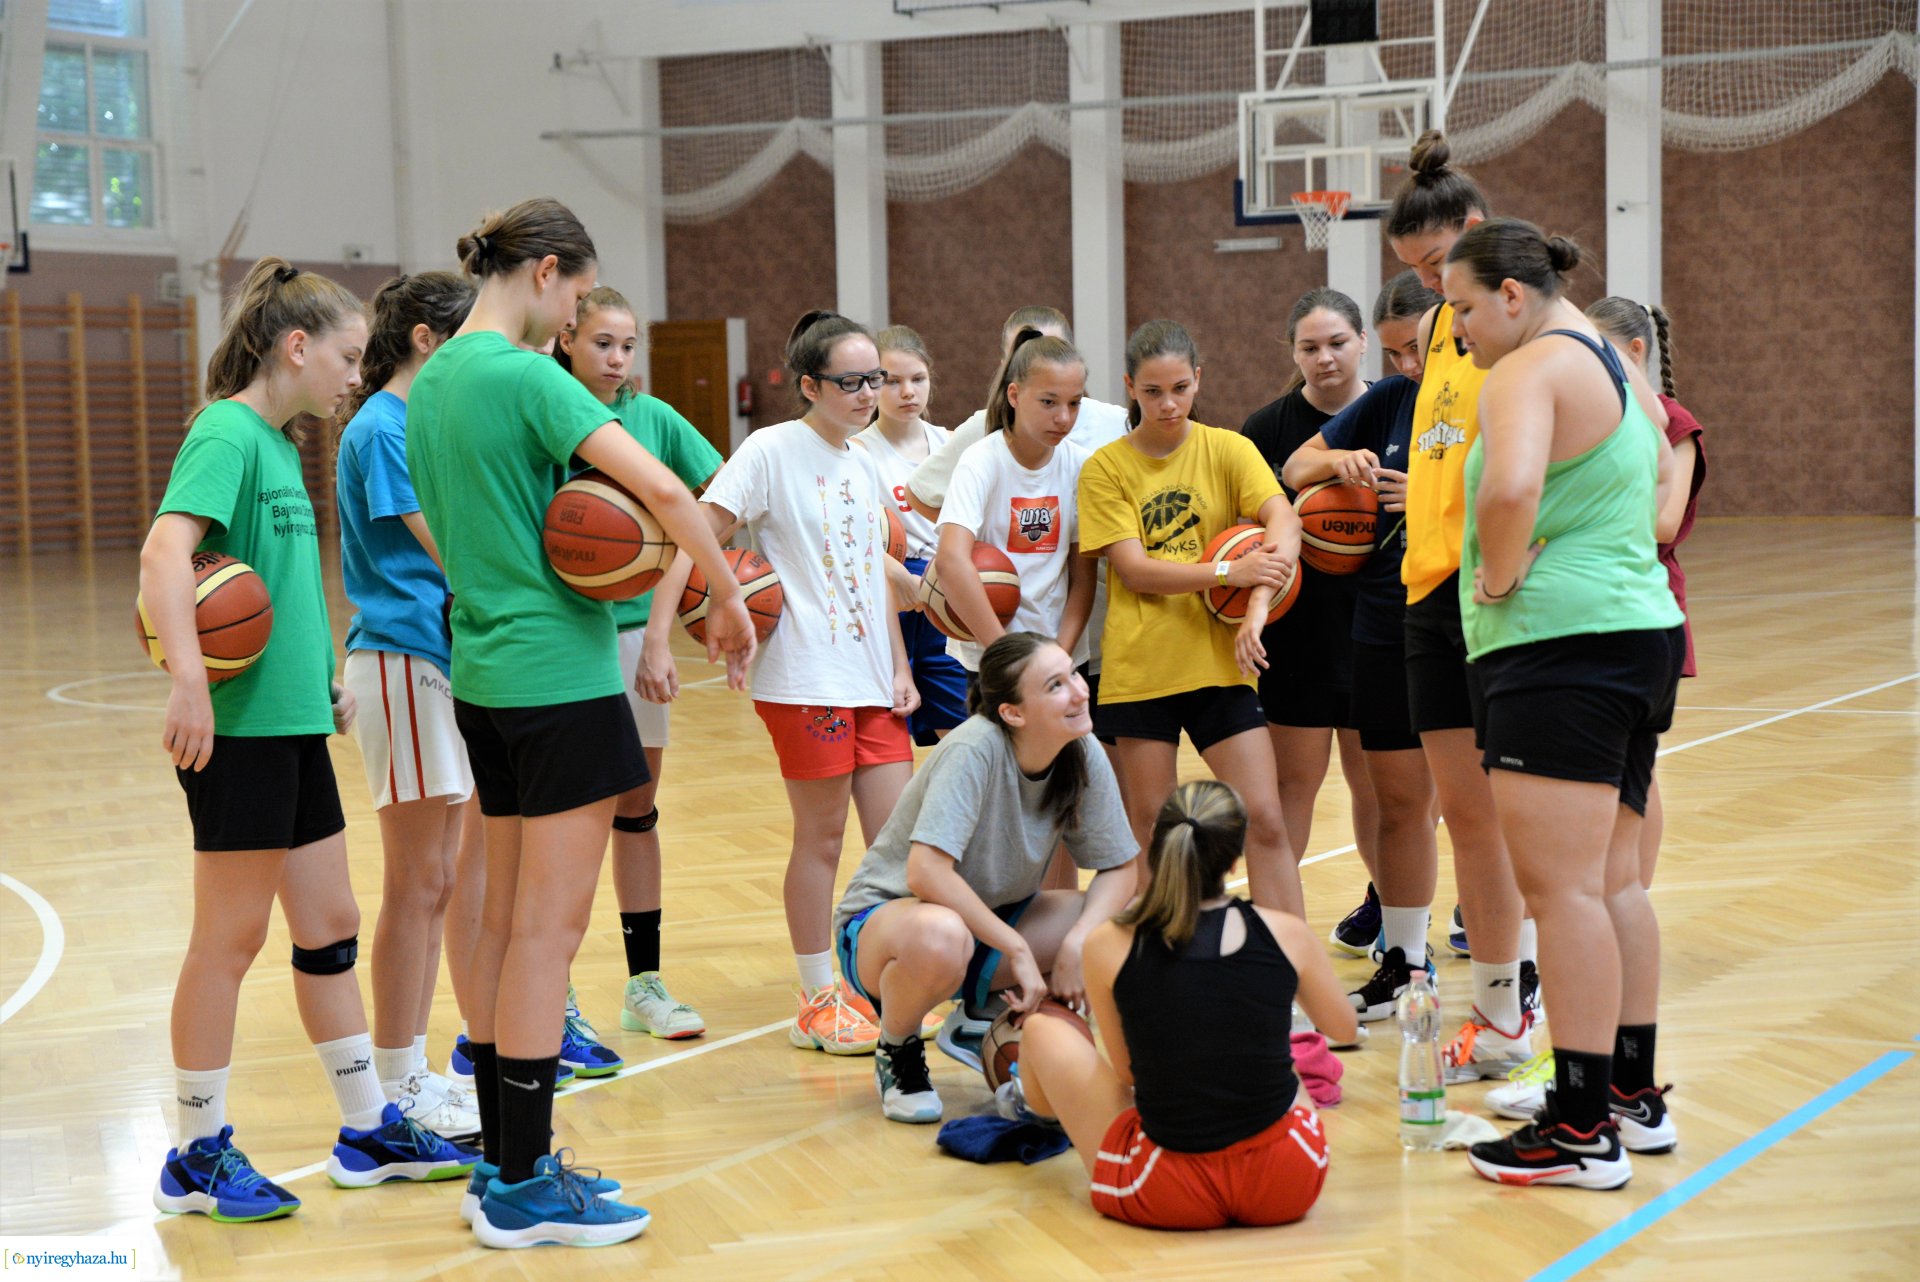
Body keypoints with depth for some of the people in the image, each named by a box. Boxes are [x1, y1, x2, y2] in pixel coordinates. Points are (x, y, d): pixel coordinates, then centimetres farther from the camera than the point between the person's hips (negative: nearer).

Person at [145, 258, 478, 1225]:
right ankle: (197, 1156, 12)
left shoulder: (278, 444, 15)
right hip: (237, 726, -9)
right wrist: (189, 679, -38)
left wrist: (325, 680, 25)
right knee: (231, 937, 0)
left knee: (330, 927, 14)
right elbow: (166, 553, -28)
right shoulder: (226, 435, -13)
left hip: (295, 721, 9)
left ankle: (370, 1132, 24)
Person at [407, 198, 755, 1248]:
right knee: (548, 925, -4)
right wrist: (728, 599, -11)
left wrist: (555, 545, 5)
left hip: (485, 674, 9)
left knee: (508, 917, 14)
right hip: (559, 674, -9)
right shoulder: (525, 377, -16)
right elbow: (662, 489, -24)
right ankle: (525, 1190, 2)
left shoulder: (435, 378, 12)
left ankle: (503, 1163, 21)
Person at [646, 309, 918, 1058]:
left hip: (871, 680, 7)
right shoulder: (772, 451, -8)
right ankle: (819, 1003, 15)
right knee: (821, 839, 2)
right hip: (805, 679, -7)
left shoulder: (864, 465, 14)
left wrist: (900, 667, 14)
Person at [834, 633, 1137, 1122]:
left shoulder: (1083, 755, -10)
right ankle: (898, 1051, -7)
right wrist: (1017, 949, -31)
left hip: (996, 919, 6)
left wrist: (1077, 942, -22)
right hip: (883, 917, -5)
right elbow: (925, 871, -36)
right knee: (939, 936, -42)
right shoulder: (977, 748, -28)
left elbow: (1120, 869, -4)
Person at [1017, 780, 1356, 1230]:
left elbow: (1126, 1071, 8)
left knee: (1045, 1030, 21)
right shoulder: (1287, 934, -5)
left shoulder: (1108, 946, -7)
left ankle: (1041, 1121, 54)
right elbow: (1345, 1030, 15)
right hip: (1289, 1190, 1)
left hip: (1167, 1199, -1)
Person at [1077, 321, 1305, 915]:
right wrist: (1227, 571, -21)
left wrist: (1258, 607, -26)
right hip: (1139, 667, -1)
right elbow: (1133, 570, -8)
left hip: (1220, 663, 1)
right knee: (1149, 829, 6)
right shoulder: (1105, 468, 1)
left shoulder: (1227, 449, 4)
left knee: (1264, 819, -5)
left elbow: (1284, 522, -11)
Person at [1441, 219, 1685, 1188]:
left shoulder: (1529, 370, -13)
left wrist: (1498, 574, -15)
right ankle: (1634, 1098, 22)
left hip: (1559, 646, -10)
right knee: (1612, 881, 15)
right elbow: (1660, 473, 35)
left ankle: (1583, 1130, -6)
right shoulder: (1617, 368, 18)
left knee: (1561, 888, -8)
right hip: (1644, 628, 10)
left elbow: (1510, 489, -31)